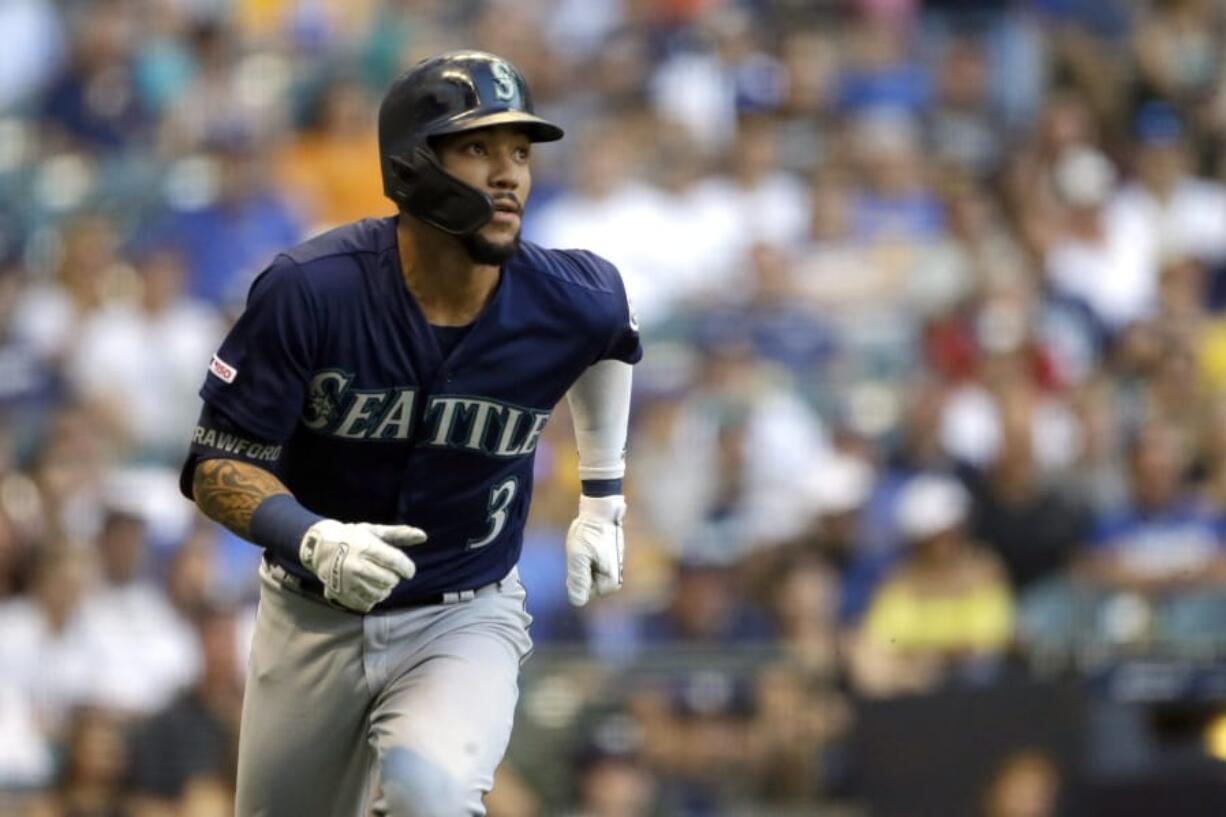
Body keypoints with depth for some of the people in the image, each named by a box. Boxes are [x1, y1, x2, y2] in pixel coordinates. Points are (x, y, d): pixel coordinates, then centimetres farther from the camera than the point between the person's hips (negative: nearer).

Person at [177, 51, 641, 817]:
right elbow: (217, 465, -17)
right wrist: (313, 541, -36)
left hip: (465, 618, -1)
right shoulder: (309, 289, -23)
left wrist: (603, 499, 14)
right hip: (313, 620, 1)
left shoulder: (568, 305, -15)